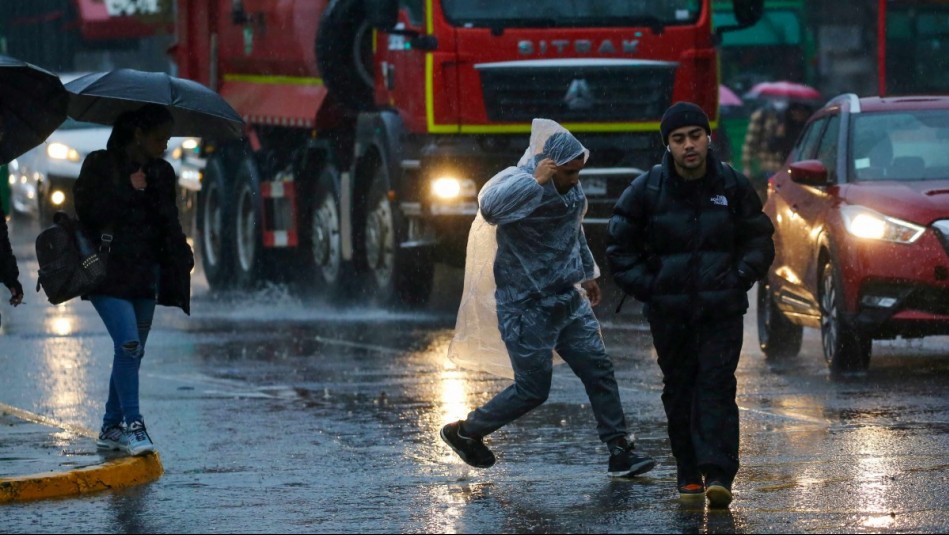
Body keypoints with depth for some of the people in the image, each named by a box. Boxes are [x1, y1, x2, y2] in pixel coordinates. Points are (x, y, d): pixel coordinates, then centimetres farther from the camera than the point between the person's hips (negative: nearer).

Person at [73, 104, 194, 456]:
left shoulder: (162, 173, 13)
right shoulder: (100, 166, -3)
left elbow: (170, 227, 15)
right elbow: (83, 212, -4)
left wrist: (180, 262, 5)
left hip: (145, 277, 6)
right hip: (108, 273, -6)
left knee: (132, 352, 7)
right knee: (128, 344, -18)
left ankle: (111, 428, 17)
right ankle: (133, 425, -18)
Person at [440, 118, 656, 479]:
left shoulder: (570, 188, 6)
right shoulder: (517, 184, -20)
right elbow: (490, 206, -44)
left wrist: (588, 273, 34)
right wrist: (536, 182, -49)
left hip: (569, 301, 8)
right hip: (526, 309, -8)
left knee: (599, 370, 0)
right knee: (533, 389, -1)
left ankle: (619, 452, 6)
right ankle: (464, 432, 19)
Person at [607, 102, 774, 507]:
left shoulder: (733, 187, 1)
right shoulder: (646, 191, -2)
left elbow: (759, 240, 12)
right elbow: (621, 248, 6)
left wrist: (740, 277, -3)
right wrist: (647, 287, -4)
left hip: (721, 309, -1)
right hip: (669, 312, 1)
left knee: (717, 386, -11)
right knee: (679, 390, 6)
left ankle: (718, 474, -17)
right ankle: (688, 473, 15)